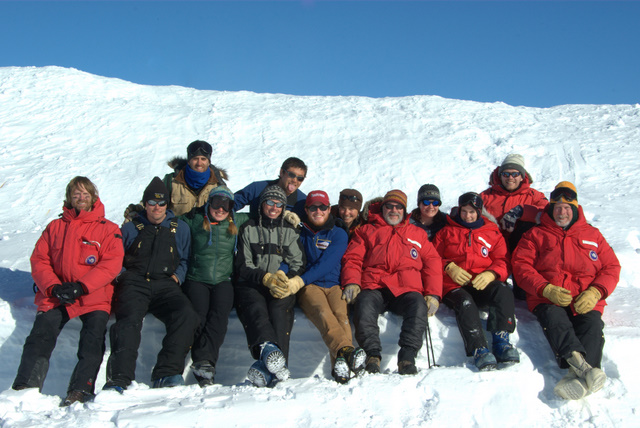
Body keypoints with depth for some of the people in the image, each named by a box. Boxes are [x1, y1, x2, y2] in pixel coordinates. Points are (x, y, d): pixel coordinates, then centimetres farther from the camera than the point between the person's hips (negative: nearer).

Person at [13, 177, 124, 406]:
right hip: (55, 295, 2)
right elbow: (39, 260, 12)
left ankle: (80, 390, -25)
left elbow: (112, 264, -2)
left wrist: (80, 286, -14)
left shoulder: (108, 229, 11)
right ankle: (25, 388, -18)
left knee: (93, 340, -23)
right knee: (39, 337, -18)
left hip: (93, 296, -2)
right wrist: (54, 288, -8)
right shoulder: (55, 227, 19)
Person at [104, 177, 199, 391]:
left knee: (186, 315, -30)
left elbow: (186, 260, 24)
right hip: (134, 283, 0)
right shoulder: (131, 228, 21)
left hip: (165, 285, 1)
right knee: (129, 320, -32)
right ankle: (118, 379, -39)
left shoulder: (180, 229, 22)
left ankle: (166, 373, -31)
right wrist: (120, 276, 3)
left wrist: (177, 276, 4)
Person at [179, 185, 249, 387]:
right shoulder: (194, 220, 10)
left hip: (223, 280, 0)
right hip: (196, 279, 0)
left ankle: (204, 361, -38)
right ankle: (204, 363, -33)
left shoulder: (238, 222, 15)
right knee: (200, 316, -25)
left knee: (219, 315, -28)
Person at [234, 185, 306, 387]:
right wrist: (267, 278, -14)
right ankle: (268, 347, -64)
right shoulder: (248, 229, 14)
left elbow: (299, 265, 11)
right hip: (251, 285, -1)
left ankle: (267, 365, -52)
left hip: (282, 287, 1)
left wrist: (288, 282, -13)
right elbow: (242, 266, 5)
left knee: (279, 309, -34)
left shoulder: (290, 231, 20)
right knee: (256, 308, -36)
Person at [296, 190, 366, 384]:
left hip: (334, 285, 1)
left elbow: (326, 263, -3)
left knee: (341, 313, -33)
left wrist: (301, 280, -16)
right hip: (309, 288, -1)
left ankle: (341, 365, -52)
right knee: (322, 312, -35)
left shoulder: (338, 234, 12)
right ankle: (345, 349, -60)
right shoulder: (299, 234, 18)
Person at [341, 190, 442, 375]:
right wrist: (352, 283, -5)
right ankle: (372, 356, -33)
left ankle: (407, 358, -36)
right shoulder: (366, 231, 27)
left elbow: (432, 263, 20)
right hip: (373, 287, 0)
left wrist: (433, 294, 5)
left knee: (418, 306, -34)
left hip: (406, 289, 1)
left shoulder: (418, 234, 29)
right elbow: (353, 259, 15)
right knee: (364, 305, -35)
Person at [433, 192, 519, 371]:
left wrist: (491, 274, -8)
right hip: (454, 285, -1)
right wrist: (450, 268, -4)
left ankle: (501, 341, -38)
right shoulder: (447, 232, 23)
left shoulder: (493, 233, 24)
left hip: (483, 283, 1)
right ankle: (479, 350, -47)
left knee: (503, 291, -34)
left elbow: (502, 261, 15)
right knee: (465, 302, -37)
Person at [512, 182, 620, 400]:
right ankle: (582, 366, -57)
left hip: (586, 300, 1)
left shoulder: (592, 234, 24)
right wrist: (546, 289, -12)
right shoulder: (536, 235, 18)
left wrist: (595, 292, -5)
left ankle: (579, 374, -55)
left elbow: (611, 267, 16)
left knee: (592, 324, -32)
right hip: (547, 299, -1)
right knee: (555, 319, -35)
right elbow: (521, 266, 6)